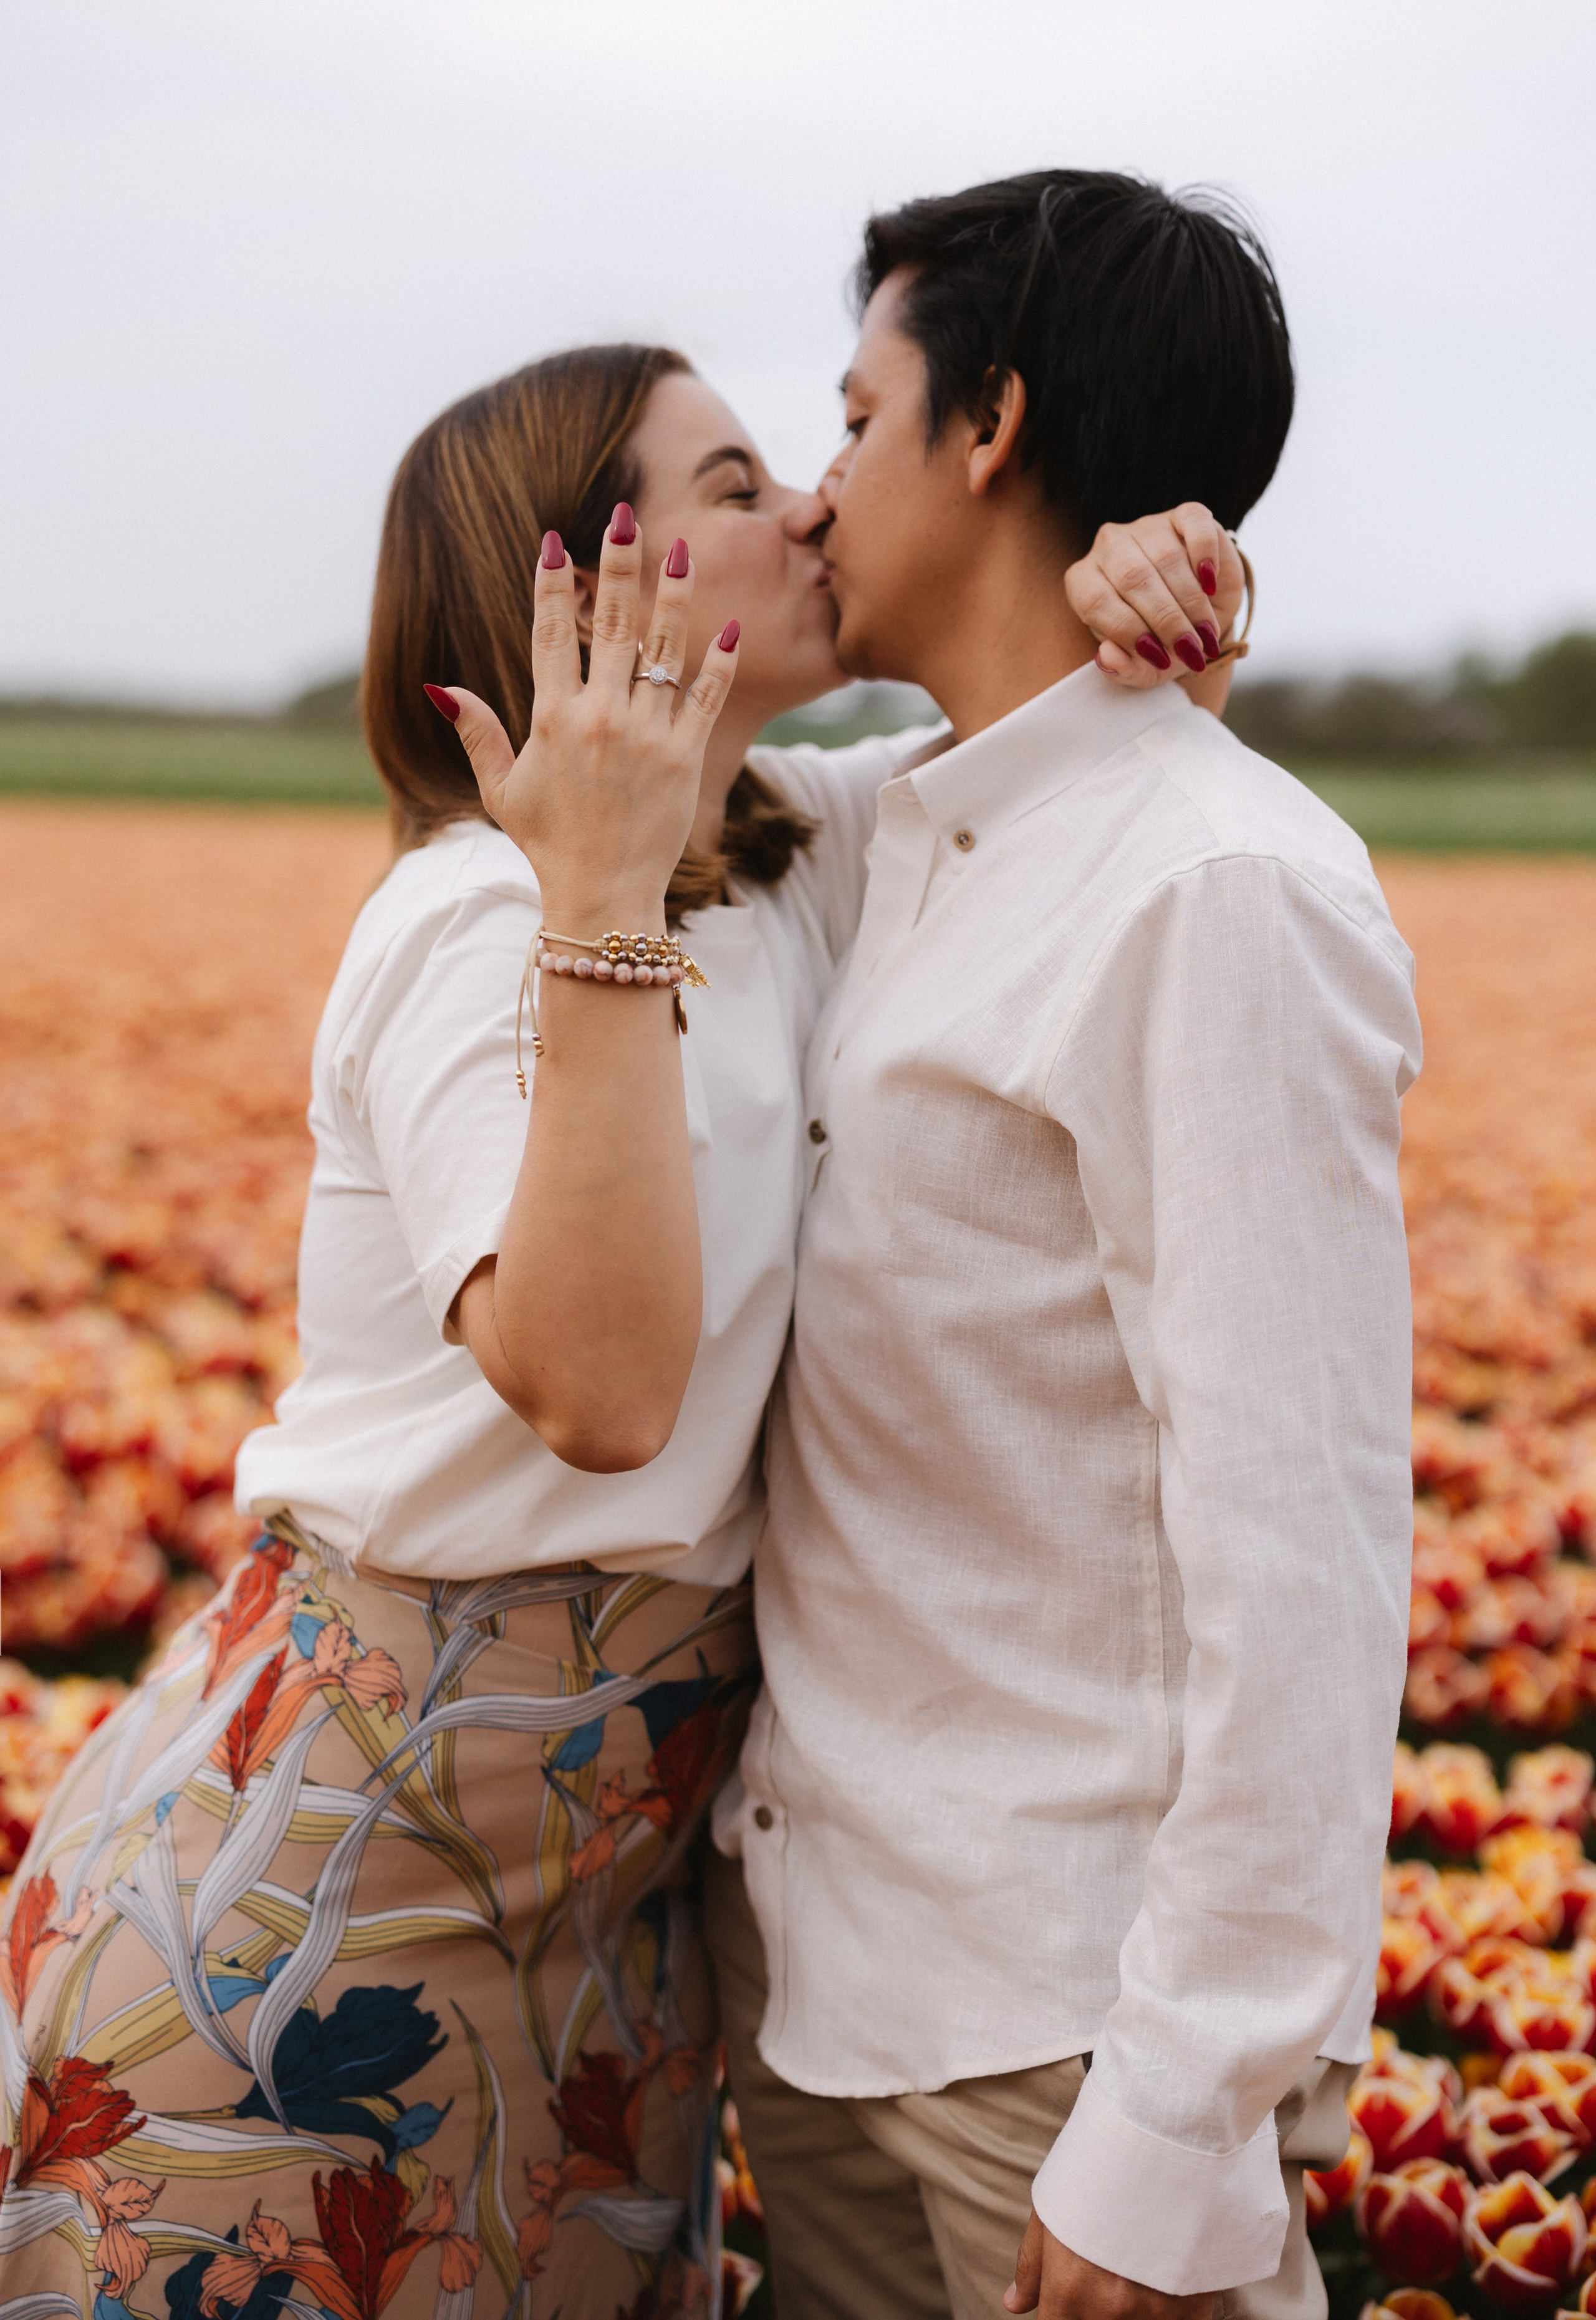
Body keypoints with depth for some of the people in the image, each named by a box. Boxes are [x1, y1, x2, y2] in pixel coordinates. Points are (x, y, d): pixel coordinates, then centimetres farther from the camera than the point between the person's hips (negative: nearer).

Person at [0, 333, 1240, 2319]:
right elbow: (596, 1388, -32)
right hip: (346, 1815, -7)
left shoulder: (794, 854, 4)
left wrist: (1151, 594, -7)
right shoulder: (480, 917, -18)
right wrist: (605, 903, -34)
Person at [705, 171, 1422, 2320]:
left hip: (1062, 2002, -8)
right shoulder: (909, 841, 9)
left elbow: (1301, 1543, -22)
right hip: (812, 1938, 8)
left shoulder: (1228, 894, -18)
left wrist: (1188, 2136, -21)